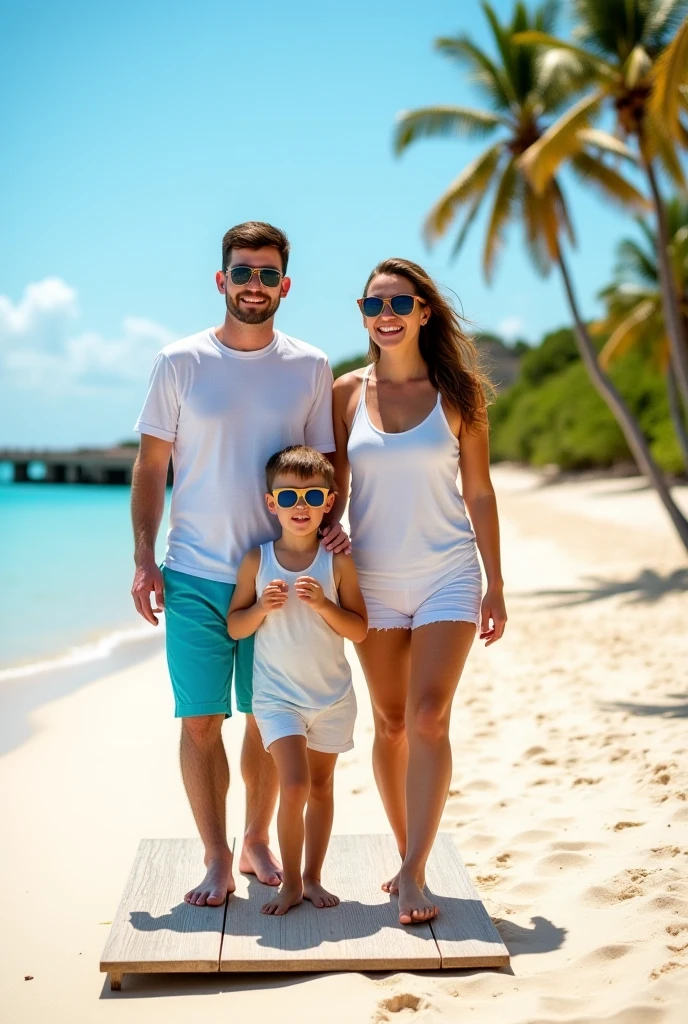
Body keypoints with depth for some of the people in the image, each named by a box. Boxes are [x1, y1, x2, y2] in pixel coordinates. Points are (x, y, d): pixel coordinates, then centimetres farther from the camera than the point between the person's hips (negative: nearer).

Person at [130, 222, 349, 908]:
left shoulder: (310, 368, 4)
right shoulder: (180, 362, 0)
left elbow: (324, 464, 10)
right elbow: (150, 467, 3)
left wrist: (330, 522, -9)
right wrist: (143, 560, -4)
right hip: (194, 576, -1)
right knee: (200, 721, 0)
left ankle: (257, 840, 30)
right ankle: (217, 861, 16)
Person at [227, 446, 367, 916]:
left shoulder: (338, 562, -5)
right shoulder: (257, 561, -4)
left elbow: (359, 630, -5)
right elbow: (235, 627, 0)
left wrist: (322, 603, -20)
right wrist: (263, 606, -18)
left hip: (332, 695, 2)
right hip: (277, 696, -1)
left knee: (320, 786, 13)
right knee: (294, 785, -11)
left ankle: (312, 878, 28)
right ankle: (290, 882, 7)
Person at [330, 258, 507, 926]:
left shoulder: (457, 392, -1)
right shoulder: (347, 393, 2)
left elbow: (479, 492, 2)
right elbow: (335, 489, 8)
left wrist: (495, 585, 1)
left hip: (447, 576, -2)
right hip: (373, 580, 2)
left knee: (429, 718, -12)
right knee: (390, 723, 9)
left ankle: (414, 874, -6)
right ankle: (408, 857, 24)